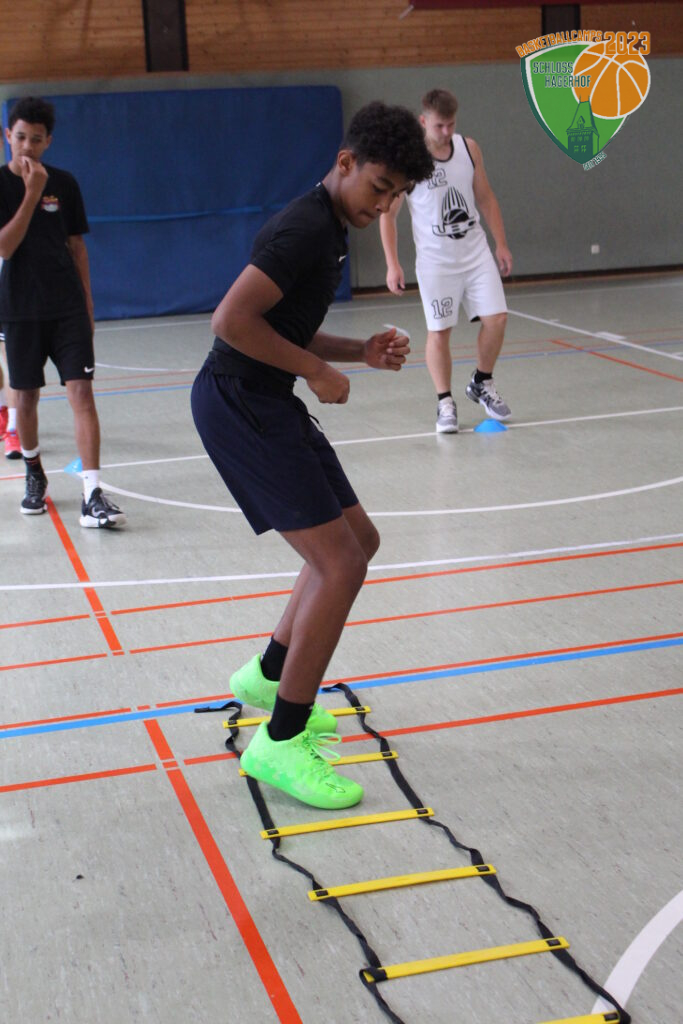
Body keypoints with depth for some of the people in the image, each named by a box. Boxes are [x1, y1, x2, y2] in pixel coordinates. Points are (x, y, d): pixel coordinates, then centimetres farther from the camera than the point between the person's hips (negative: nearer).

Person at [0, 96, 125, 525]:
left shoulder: (64, 183, 4)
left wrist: (87, 303, 10)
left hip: (68, 307, 1)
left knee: (82, 392, -11)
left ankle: (93, 494, -15)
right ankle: (35, 474, 35)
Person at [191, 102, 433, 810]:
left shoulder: (328, 230, 16)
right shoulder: (307, 227, -17)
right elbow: (232, 321, -26)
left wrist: (361, 351, 9)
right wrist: (315, 371, -16)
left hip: (264, 401, 11)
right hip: (236, 403, -11)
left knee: (358, 541, 17)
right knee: (340, 564, -14)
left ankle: (270, 675, 32)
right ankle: (280, 742, -6)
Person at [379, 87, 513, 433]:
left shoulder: (469, 148, 2)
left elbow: (485, 198, 12)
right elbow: (388, 214, -5)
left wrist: (501, 243, 8)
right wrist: (392, 265, -11)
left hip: (476, 251, 4)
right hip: (435, 260, -4)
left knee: (496, 317, -2)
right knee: (438, 331, -1)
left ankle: (481, 384, 19)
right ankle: (445, 402, 12)